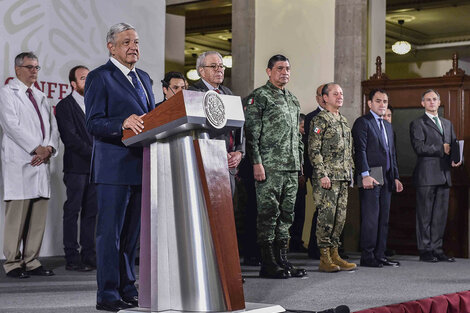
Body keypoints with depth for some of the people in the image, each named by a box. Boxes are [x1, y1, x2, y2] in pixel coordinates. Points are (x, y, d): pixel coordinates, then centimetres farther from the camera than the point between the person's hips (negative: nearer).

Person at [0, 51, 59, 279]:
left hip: (41, 163, 6)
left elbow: (53, 126, 17)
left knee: (39, 216, 4)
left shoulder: (41, 97, 23)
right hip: (19, 163, -6)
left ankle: (31, 262, 9)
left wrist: (49, 149, -3)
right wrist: (37, 148, -13)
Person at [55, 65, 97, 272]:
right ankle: (72, 258, -1)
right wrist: (93, 154, -16)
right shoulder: (65, 106, -2)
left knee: (91, 212, 6)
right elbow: (70, 138, -11)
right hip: (76, 167, -6)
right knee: (73, 211, -3)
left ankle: (88, 255, 11)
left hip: (95, 166, 6)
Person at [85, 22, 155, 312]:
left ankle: (127, 290, 20)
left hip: (141, 167, 7)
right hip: (114, 166, -7)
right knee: (110, 232, -4)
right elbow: (93, 123, -12)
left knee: (132, 232, 12)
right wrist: (123, 123, -28)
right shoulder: (99, 77, -4)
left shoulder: (144, 78, 20)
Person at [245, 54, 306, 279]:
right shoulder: (259, 96, -3)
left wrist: (299, 162, 17)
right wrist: (257, 162, -17)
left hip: (291, 167, 7)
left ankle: (282, 260, 15)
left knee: (286, 214, 9)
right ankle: (268, 263, -2)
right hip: (269, 166, -7)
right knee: (268, 212, -6)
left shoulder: (293, 100, 21)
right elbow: (251, 131, -10)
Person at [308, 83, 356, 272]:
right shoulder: (320, 120, -6)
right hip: (328, 178, -8)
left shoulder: (344, 121, 19)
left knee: (340, 217, 8)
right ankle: (324, 258, -3)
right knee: (326, 216, -7)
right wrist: (322, 174, -18)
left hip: (343, 178, 8)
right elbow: (314, 150, -13)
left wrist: (350, 172, 17)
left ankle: (334, 255, 15)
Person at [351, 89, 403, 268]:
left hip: (386, 179, 8)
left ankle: (380, 255, 13)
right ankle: (367, 257, -4)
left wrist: (396, 177, 17)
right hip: (370, 179, -8)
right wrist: (365, 175, -21)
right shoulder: (363, 122, -3)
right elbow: (360, 151, -12)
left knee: (384, 219, 8)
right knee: (370, 219, -8)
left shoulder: (388, 126, 22)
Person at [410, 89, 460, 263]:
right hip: (426, 175, -6)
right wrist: (441, 149, -12)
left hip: (444, 175, 6)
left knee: (441, 215, 6)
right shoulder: (417, 124, 1)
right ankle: (425, 251, 2)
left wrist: (456, 159, -1)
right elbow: (419, 147, -11)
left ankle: (437, 249, 12)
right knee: (425, 214, -3)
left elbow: (453, 145, 19)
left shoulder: (447, 123, 21)